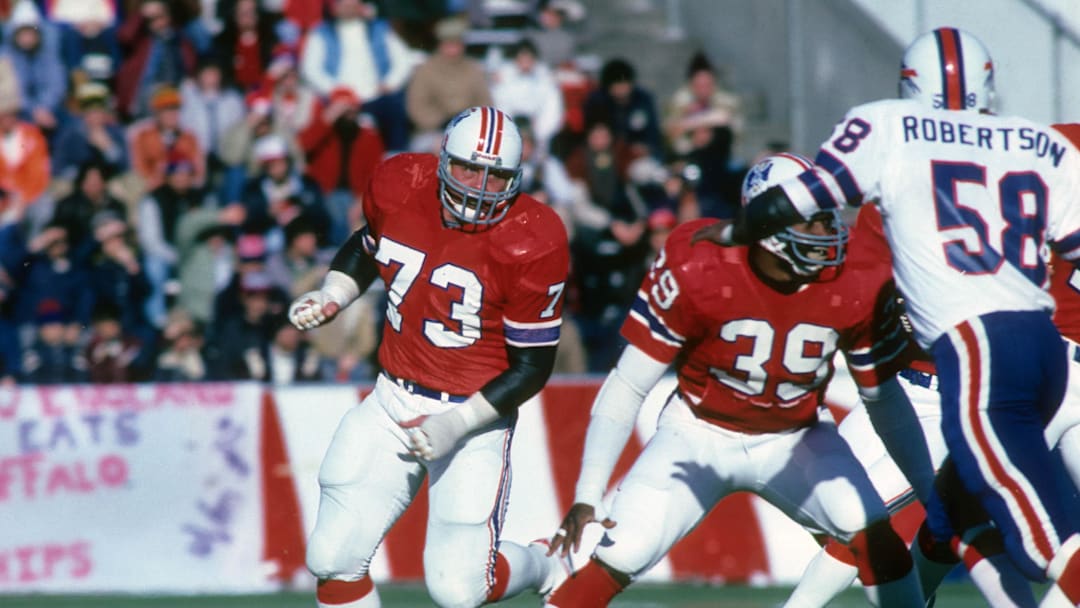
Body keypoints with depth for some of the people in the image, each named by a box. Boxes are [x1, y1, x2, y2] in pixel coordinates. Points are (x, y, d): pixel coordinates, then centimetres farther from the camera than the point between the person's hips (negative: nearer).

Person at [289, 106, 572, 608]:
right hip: (394, 403, 4)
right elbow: (367, 248, 18)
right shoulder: (398, 185, -6)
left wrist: (457, 424, -21)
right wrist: (330, 298, 0)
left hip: (474, 415, -4)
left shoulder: (531, 244, -19)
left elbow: (532, 368, -13)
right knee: (334, 559, -4)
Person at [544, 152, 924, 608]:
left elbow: (885, 396, -1)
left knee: (873, 533, -22)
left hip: (795, 438, 2)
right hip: (700, 432, -2)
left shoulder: (857, 286, -18)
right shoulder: (696, 273, -26)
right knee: (618, 555, -18)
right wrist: (587, 497, -24)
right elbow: (628, 388, -18)